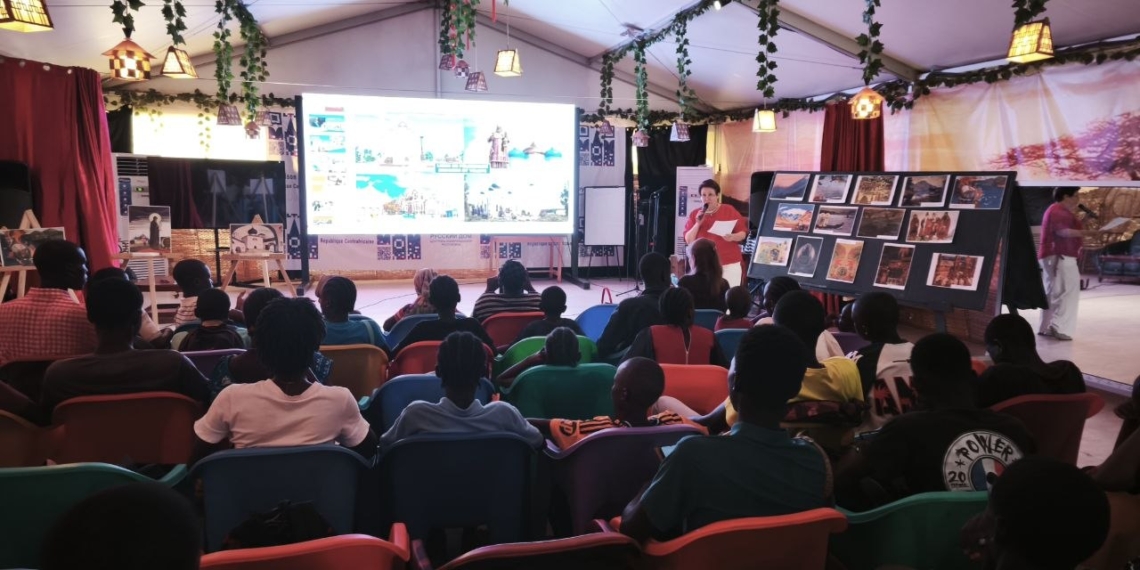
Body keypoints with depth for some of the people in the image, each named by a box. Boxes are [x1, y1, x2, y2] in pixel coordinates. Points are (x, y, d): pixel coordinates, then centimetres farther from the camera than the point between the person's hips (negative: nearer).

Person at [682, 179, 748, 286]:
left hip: (730, 264, -1)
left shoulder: (729, 211, 2)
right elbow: (689, 240, 3)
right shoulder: (694, 214, 7)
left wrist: (733, 237, -18)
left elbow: (743, 233, 3)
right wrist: (697, 224, -10)